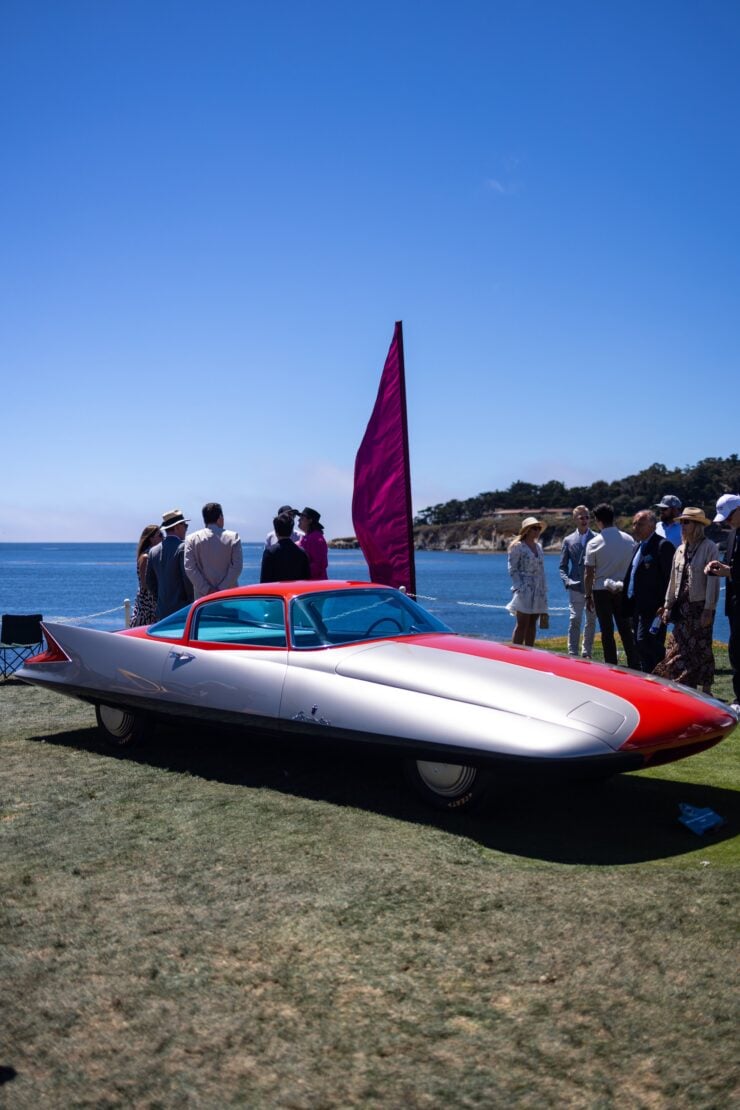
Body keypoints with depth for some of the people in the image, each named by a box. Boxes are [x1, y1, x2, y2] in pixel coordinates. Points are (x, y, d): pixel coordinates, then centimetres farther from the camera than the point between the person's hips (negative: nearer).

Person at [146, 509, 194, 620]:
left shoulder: (154, 551, 9)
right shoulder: (183, 548, -12)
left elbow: (150, 581, 13)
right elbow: (188, 578, -15)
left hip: (162, 611, 7)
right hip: (182, 610, -7)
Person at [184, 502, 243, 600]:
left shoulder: (192, 539, 3)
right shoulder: (233, 537, 0)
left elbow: (189, 568, -4)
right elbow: (237, 567, -7)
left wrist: (206, 589, -5)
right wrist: (223, 588, -8)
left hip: (203, 598, 1)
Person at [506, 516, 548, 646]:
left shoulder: (538, 546, 15)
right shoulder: (517, 546, -4)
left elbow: (541, 570, 17)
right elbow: (512, 569, -7)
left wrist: (544, 589, 11)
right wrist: (519, 587, -15)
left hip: (538, 591, 6)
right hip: (524, 590, -6)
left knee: (532, 624, 7)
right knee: (522, 624, -9)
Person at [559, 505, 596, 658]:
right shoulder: (568, 540, 7)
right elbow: (563, 566, 9)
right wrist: (567, 580, -8)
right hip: (576, 587, 0)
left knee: (591, 621, 8)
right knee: (575, 620, -5)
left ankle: (587, 653, 18)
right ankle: (572, 653, -1)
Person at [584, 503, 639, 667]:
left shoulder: (594, 543, -9)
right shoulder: (629, 540, 0)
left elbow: (589, 573, -6)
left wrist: (588, 595, 3)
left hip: (601, 590, -3)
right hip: (623, 589, 3)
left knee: (607, 631, 4)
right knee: (625, 629, 10)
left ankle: (612, 667, 7)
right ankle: (634, 665, 9)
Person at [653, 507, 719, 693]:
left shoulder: (709, 548, -8)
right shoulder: (681, 549, 12)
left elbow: (713, 580, -12)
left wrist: (708, 610, -16)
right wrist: (668, 605, 13)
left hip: (700, 606, -6)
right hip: (682, 607, 6)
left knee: (701, 649, 0)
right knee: (678, 648, 5)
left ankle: (706, 690, 11)